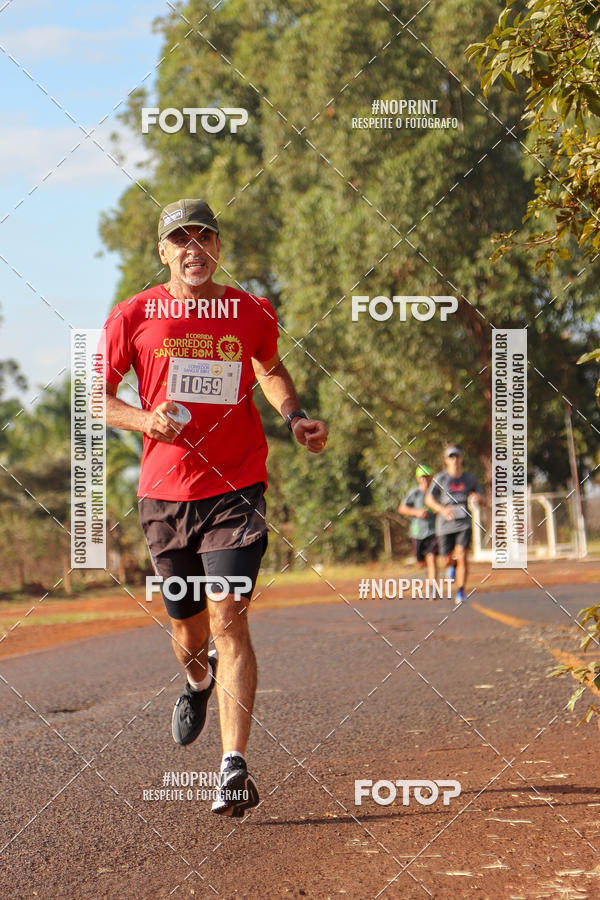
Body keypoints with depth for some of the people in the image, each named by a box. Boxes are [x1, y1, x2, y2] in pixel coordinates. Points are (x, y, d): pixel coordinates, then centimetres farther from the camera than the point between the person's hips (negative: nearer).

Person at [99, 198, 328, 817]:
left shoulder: (252, 314, 3)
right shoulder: (134, 316, 0)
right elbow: (94, 394, 6)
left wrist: (294, 417, 6)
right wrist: (143, 419, -13)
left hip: (236, 489, -1)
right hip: (164, 493, 1)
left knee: (228, 619, -15)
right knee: (188, 627, 13)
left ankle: (235, 768, -18)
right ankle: (199, 680, 51)